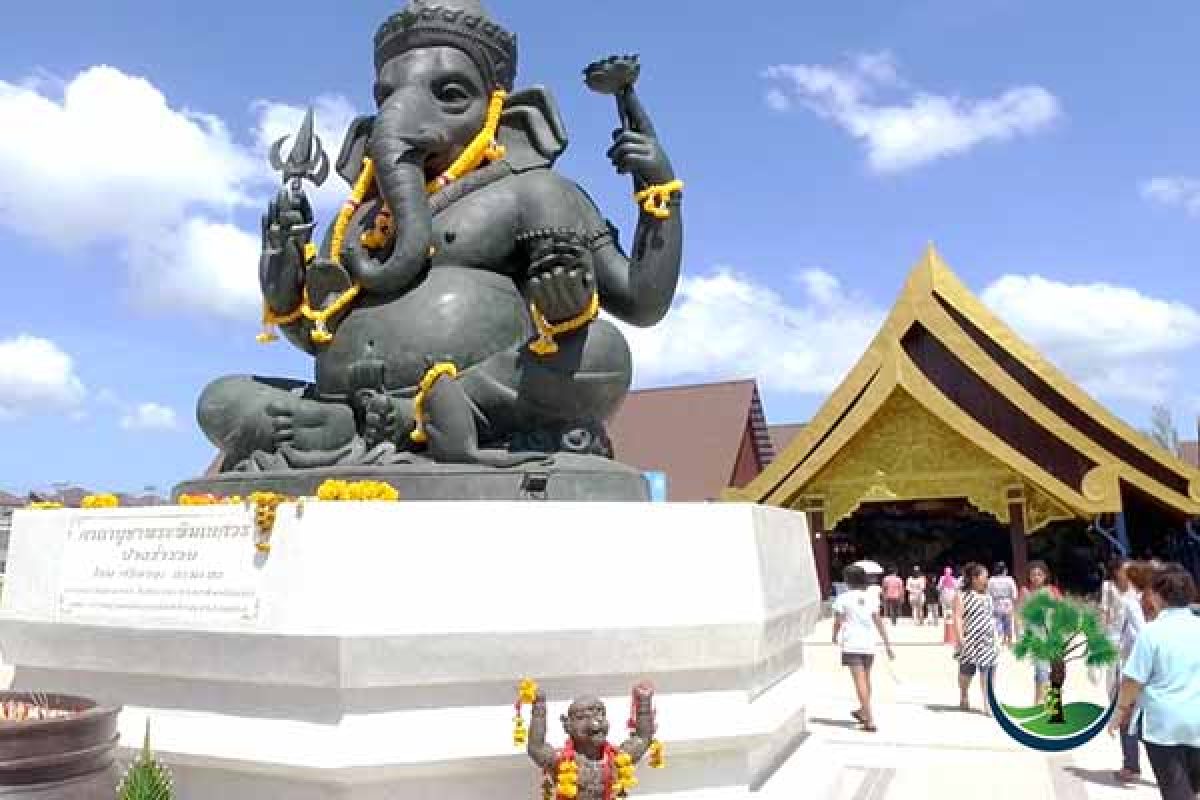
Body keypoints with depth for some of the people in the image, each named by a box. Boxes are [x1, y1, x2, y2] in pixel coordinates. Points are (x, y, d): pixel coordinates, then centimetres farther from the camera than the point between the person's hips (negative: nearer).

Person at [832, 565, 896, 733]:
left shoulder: (843, 598, -5)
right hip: (869, 644, 5)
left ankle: (870, 720, -11)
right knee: (866, 678, 21)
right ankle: (863, 712, 39)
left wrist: (835, 637, 18)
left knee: (860, 681, -5)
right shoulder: (871, 597, 4)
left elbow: (838, 622, -3)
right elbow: (878, 622, 1)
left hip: (851, 645, -4)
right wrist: (887, 645, 3)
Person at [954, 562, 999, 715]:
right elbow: (957, 617, -11)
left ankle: (987, 704, -2)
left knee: (987, 673, -4)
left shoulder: (988, 597, 14)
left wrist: (995, 638, 18)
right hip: (970, 640, -5)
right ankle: (963, 698, 27)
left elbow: (991, 618, 21)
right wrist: (960, 637, -19)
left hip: (988, 641, 5)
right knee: (967, 671, 8)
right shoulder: (962, 596, -5)